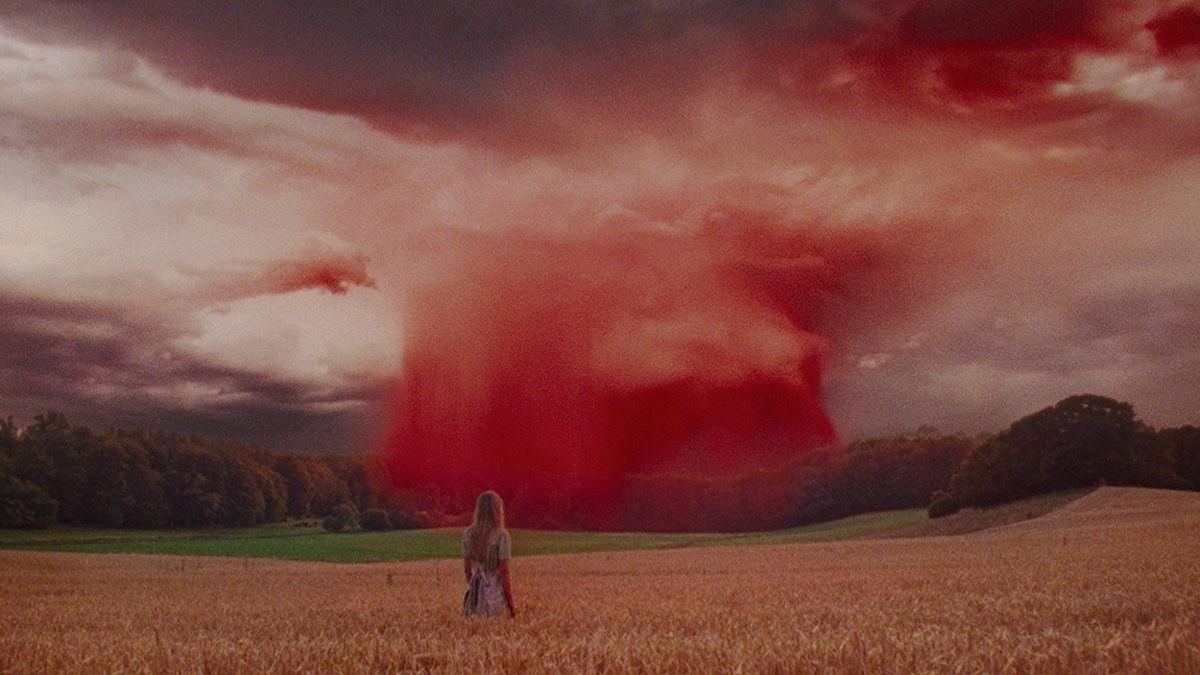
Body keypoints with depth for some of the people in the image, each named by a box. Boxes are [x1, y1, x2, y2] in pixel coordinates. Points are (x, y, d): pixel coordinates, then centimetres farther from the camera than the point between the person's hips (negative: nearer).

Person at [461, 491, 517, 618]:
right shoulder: (501, 536, -13)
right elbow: (503, 571, -13)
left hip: (476, 590, 5)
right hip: (495, 592, -4)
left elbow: (467, 567, 9)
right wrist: (510, 602, -6)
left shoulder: (468, 534, 1)